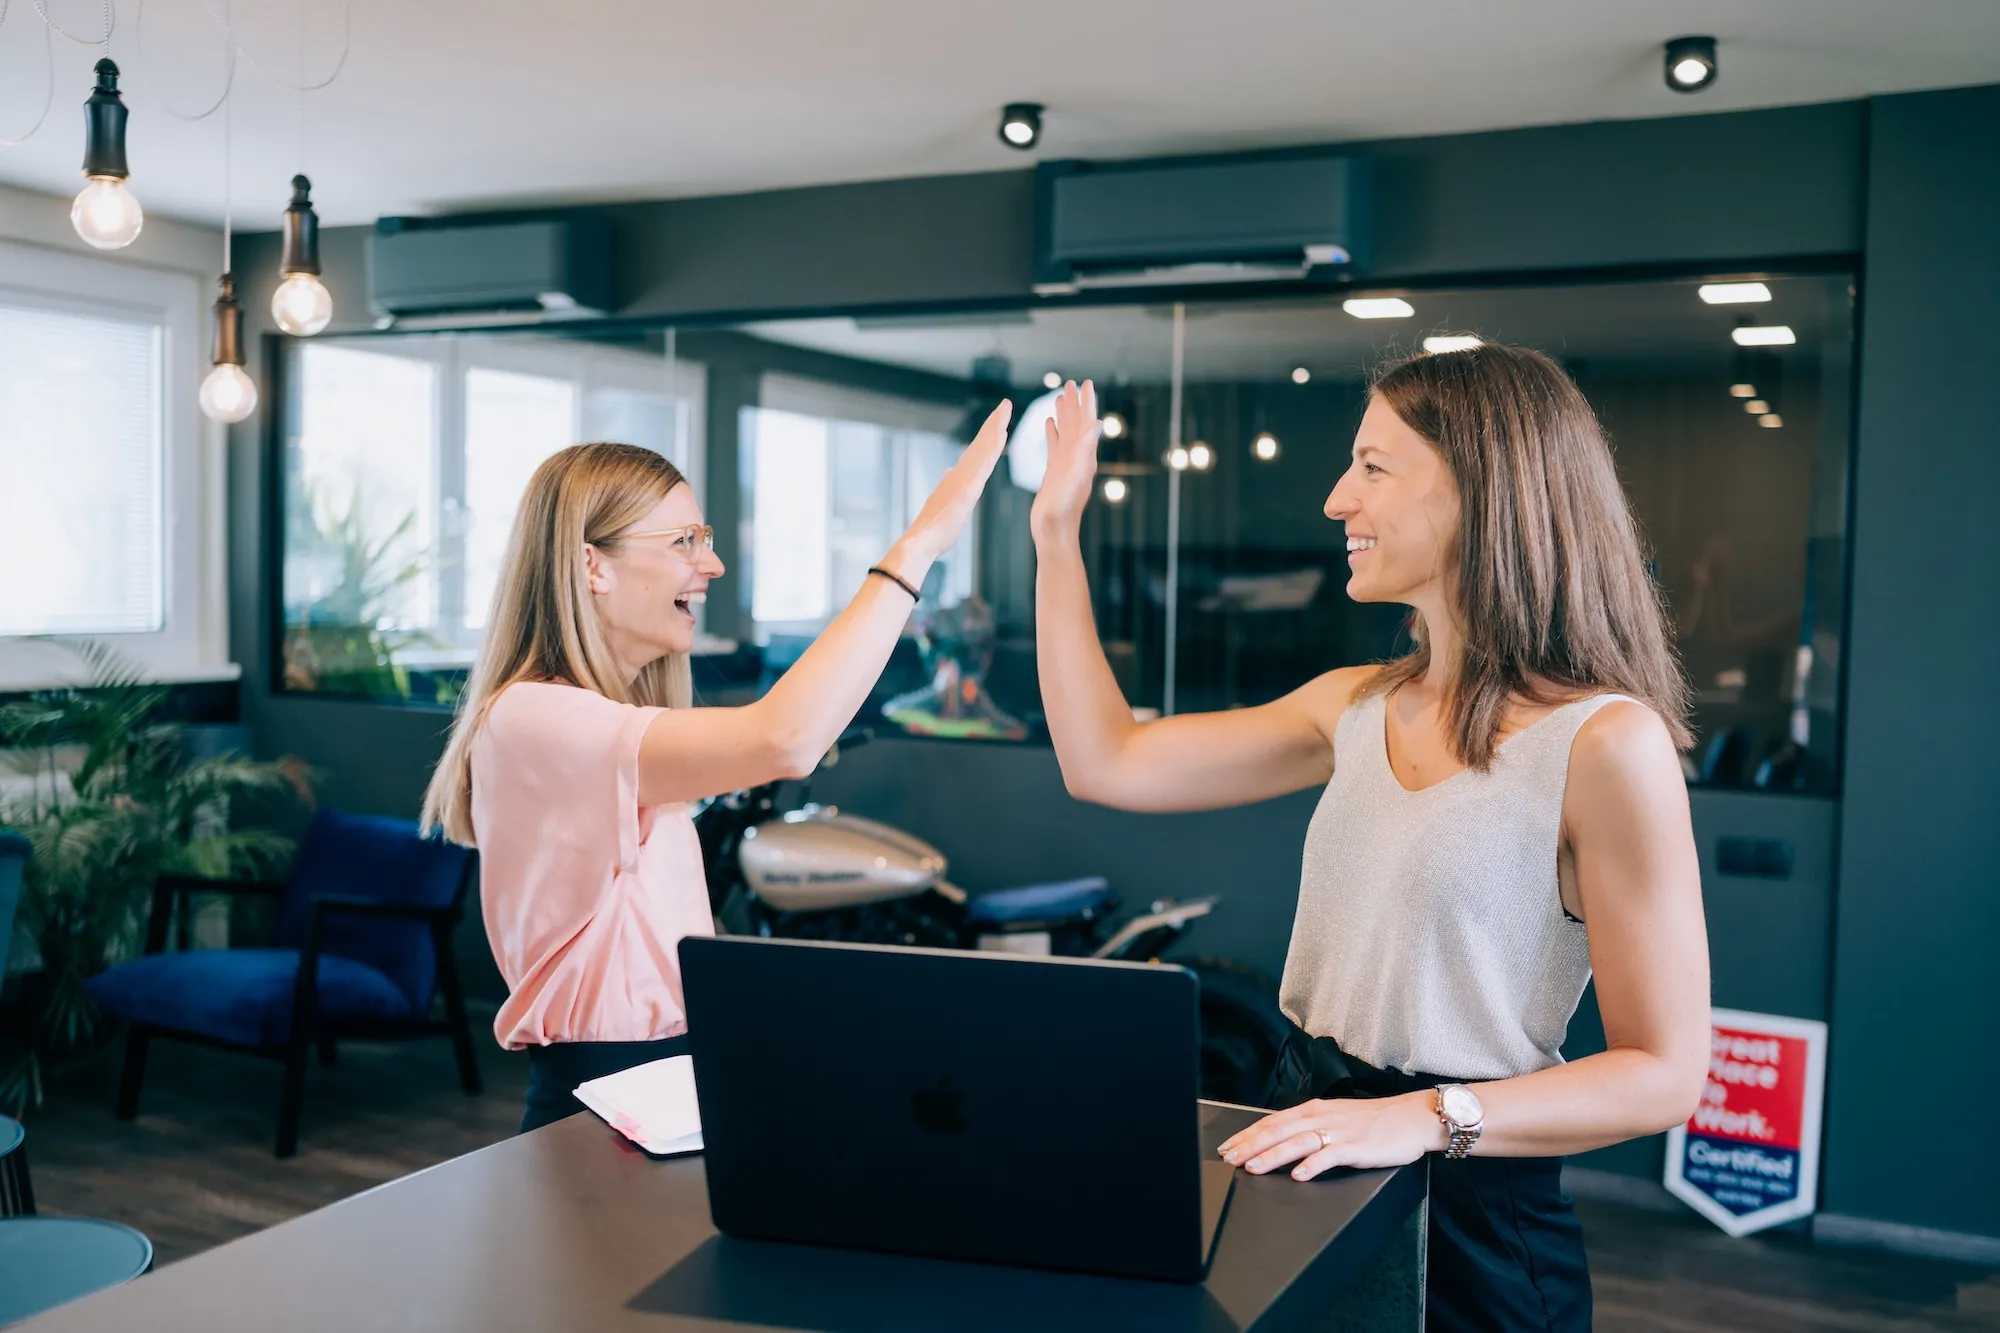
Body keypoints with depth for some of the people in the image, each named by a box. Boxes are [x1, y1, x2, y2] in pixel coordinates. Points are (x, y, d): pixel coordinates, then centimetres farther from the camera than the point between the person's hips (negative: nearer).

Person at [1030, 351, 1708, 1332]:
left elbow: (1665, 1072, -15)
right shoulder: (1358, 708, 3)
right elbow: (1105, 763, 4)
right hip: (1309, 1157, 6)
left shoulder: (1606, 741, -17)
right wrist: (1056, 530, 7)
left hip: (1469, 1205, -6)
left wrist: (1427, 1117, -27)